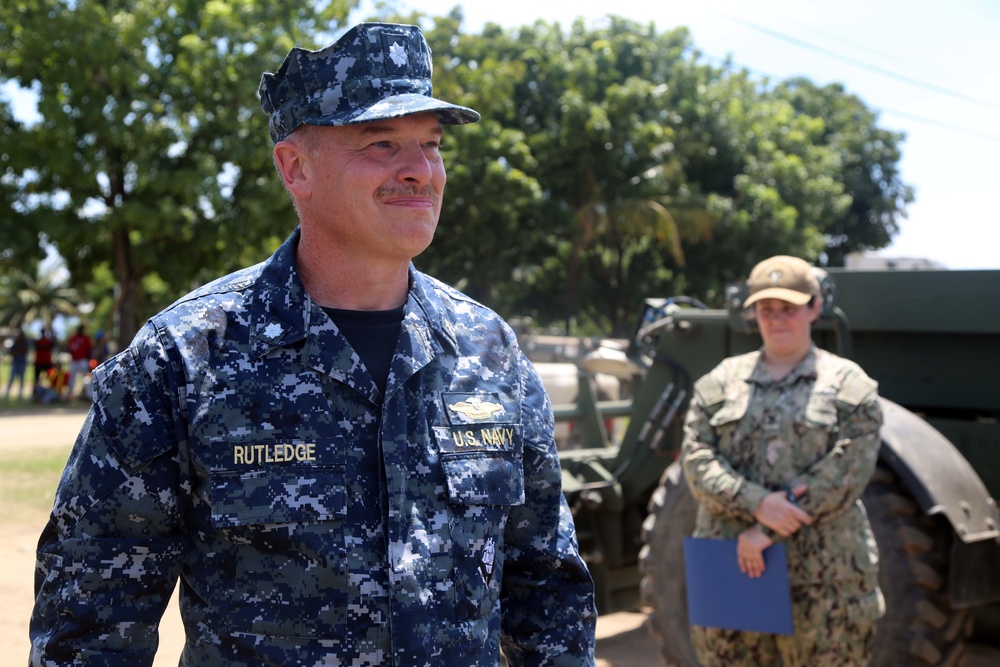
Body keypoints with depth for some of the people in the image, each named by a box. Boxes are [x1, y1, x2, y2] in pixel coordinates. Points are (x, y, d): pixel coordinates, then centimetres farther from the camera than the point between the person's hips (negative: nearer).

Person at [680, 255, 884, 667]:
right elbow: (697, 461, 0)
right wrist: (757, 504, -17)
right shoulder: (720, 383, 10)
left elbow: (845, 474, -9)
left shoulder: (849, 386, 2)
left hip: (822, 576, -2)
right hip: (729, 571, 3)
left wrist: (768, 531, -15)